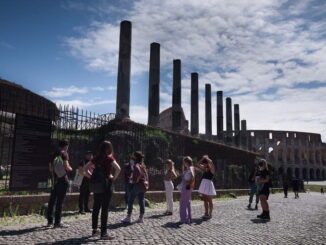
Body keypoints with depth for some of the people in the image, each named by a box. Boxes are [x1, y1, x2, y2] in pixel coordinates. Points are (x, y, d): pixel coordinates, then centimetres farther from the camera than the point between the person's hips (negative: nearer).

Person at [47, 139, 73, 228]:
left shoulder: (54, 154, 12)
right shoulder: (64, 154, -8)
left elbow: (50, 168, 15)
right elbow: (66, 166, -17)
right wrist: (70, 168, 2)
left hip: (54, 179, 7)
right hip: (62, 179, -7)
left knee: (52, 200, 13)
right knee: (60, 201, -4)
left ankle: (50, 220, 21)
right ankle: (57, 222, -2)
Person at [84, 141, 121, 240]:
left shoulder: (96, 158, 7)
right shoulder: (109, 158, -7)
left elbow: (85, 169, 8)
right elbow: (118, 168, -22)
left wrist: (92, 177, 9)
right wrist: (114, 177, -8)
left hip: (95, 185, 6)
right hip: (105, 184, -6)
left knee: (96, 207, 16)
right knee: (105, 209, -1)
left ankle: (94, 229, 28)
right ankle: (103, 233, 3)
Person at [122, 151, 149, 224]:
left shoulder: (137, 165, -13)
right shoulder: (143, 165, 13)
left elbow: (138, 172, -31)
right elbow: (146, 175, 16)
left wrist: (136, 180, -17)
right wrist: (146, 183, 17)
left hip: (137, 185, -8)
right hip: (144, 185, 8)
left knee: (130, 201, 1)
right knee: (141, 201, 9)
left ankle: (128, 217, 4)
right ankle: (141, 218, 12)